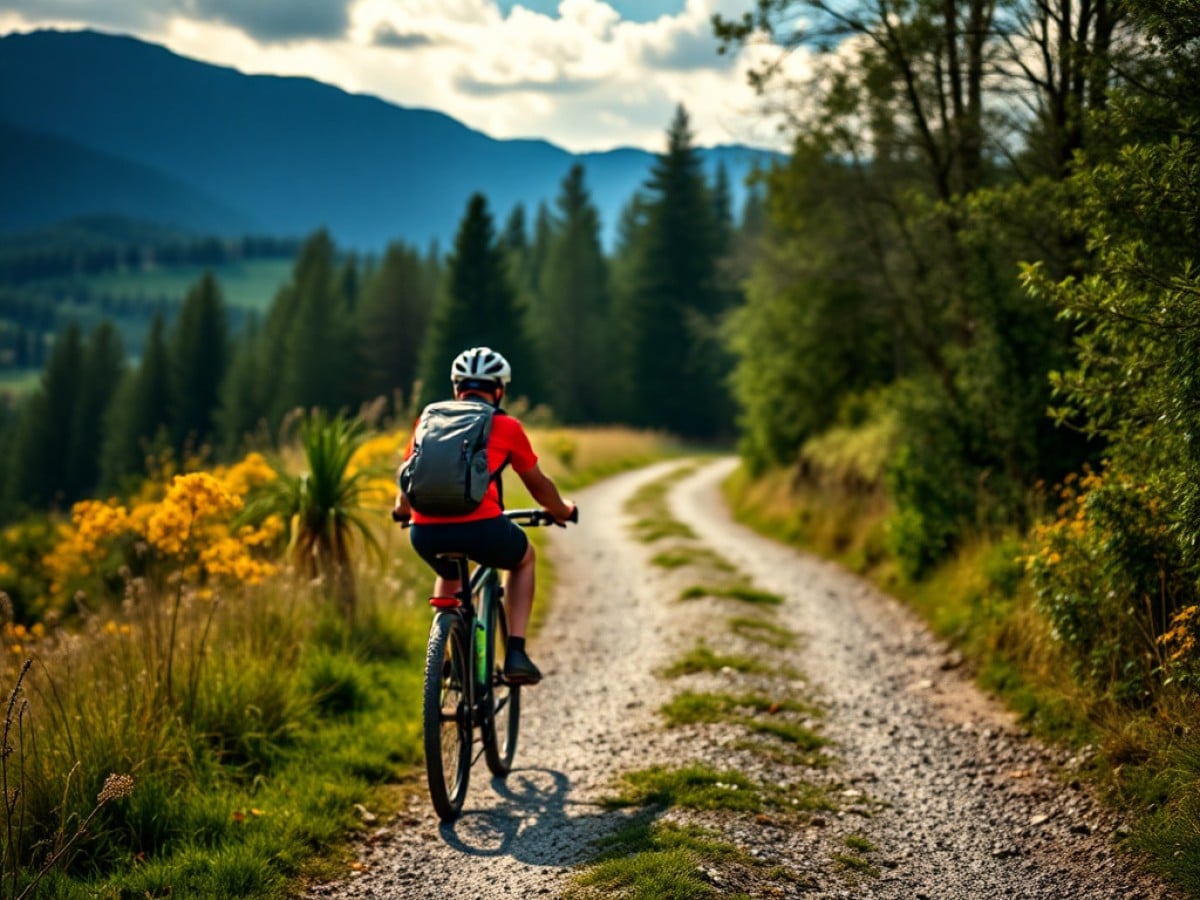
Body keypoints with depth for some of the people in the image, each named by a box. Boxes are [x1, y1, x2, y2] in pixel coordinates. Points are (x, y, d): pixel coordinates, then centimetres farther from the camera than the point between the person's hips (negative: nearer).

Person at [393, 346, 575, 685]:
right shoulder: (507, 427, 14)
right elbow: (539, 485, 26)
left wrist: (402, 509, 55)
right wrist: (562, 510, 47)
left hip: (425, 532, 3)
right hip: (480, 527, -3)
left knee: (448, 574, 38)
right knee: (523, 557, 30)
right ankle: (515, 653, 17)